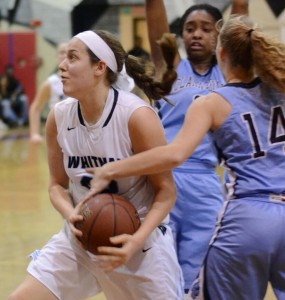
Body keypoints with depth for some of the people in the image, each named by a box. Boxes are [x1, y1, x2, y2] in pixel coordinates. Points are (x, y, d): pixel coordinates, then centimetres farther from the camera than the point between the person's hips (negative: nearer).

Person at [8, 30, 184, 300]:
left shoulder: (137, 116, -20)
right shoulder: (58, 117, -6)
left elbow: (166, 190, -14)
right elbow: (57, 185, 6)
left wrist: (137, 241, -27)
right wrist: (70, 214, -16)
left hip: (139, 239, -4)